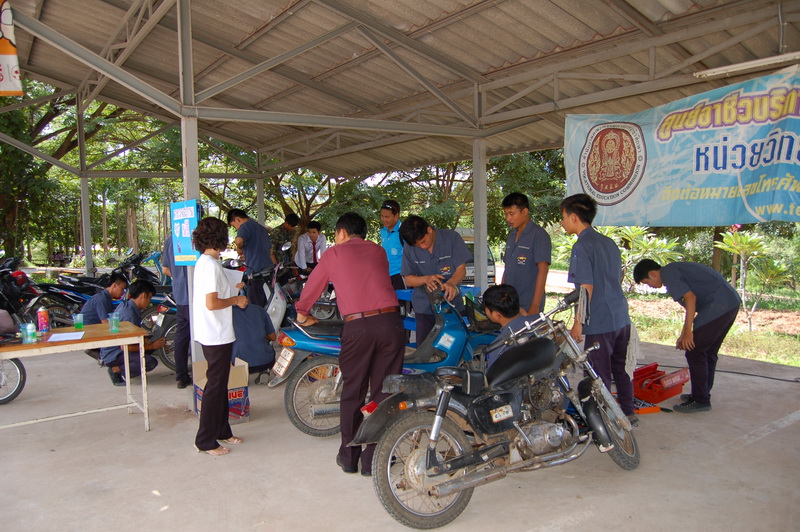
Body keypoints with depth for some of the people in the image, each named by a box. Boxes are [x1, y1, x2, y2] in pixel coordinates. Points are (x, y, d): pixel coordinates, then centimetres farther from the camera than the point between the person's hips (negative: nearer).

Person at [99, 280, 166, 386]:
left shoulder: (125, 304, 7)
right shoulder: (129, 314, -24)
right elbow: (125, 347, -25)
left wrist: (151, 343, 7)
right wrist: (151, 346, -14)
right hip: (112, 355, -10)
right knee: (151, 362, -25)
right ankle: (116, 369, -11)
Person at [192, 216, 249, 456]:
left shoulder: (203, 262, 11)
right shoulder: (211, 264, -20)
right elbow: (212, 303, -25)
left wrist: (232, 291, 18)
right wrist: (235, 300, -12)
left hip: (212, 335, 10)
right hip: (217, 335, -10)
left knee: (220, 384, 18)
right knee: (215, 387, 0)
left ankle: (222, 431, 30)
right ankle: (206, 441, 10)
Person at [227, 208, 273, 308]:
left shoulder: (246, 226, -5)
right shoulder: (262, 228, 22)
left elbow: (239, 240, -28)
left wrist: (239, 250, -8)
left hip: (256, 271, -9)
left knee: (256, 307, -5)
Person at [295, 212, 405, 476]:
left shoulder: (334, 253, 11)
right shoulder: (378, 251, 19)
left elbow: (312, 286, 21)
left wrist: (302, 314, 39)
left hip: (357, 326, -2)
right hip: (390, 321, 2)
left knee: (352, 394, 12)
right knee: (384, 393, 9)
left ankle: (349, 457, 24)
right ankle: (373, 460, 16)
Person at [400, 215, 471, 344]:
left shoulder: (451, 238, -4)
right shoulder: (409, 248, 0)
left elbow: (461, 269, -5)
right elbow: (408, 280, 1)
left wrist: (451, 283, -26)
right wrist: (426, 279, -21)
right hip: (424, 307, 1)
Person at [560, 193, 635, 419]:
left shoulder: (582, 246, -14)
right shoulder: (609, 242, 12)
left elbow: (586, 288, -18)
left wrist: (578, 323, -13)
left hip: (600, 323, -8)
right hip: (621, 317, 9)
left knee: (601, 375, 2)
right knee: (620, 369, 20)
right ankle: (627, 413, 31)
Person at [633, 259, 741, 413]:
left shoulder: (667, 273, -7)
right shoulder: (674, 270, 23)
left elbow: (690, 297, -18)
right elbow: (692, 307, 28)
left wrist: (688, 331, -15)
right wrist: (683, 335, 29)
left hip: (718, 306, -10)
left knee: (694, 353, -3)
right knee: (708, 352, 18)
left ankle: (700, 401, 4)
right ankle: (702, 394, 28)